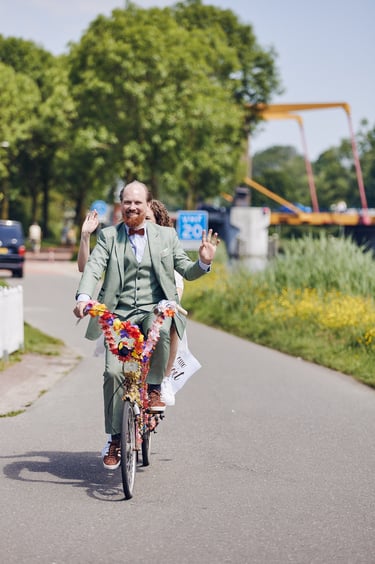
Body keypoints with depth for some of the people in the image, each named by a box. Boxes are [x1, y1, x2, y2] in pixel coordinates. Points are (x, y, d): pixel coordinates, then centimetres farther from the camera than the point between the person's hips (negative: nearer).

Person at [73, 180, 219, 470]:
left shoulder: (166, 235, 11)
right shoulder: (109, 236, 8)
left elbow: (187, 271, 13)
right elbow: (93, 268, -5)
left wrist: (204, 262, -11)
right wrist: (83, 297, -24)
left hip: (156, 309, 0)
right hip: (120, 314, 1)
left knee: (159, 328, -37)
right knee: (113, 372, -13)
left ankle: (154, 388, -12)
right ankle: (115, 438, 2)